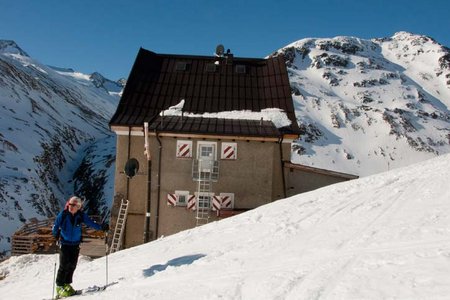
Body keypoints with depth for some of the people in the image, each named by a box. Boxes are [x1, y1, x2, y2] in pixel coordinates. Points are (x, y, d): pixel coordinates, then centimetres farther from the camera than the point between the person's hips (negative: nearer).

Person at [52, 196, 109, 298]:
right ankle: (59, 286, 10)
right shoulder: (63, 215, -10)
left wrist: (101, 227, -17)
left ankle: (67, 284, 26)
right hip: (64, 243, -3)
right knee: (64, 265, -6)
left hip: (75, 244, 3)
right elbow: (55, 226, -6)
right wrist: (56, 234, -26)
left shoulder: (81, 215, -4)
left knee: (72, 265, 7)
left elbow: (90, 223, -4)